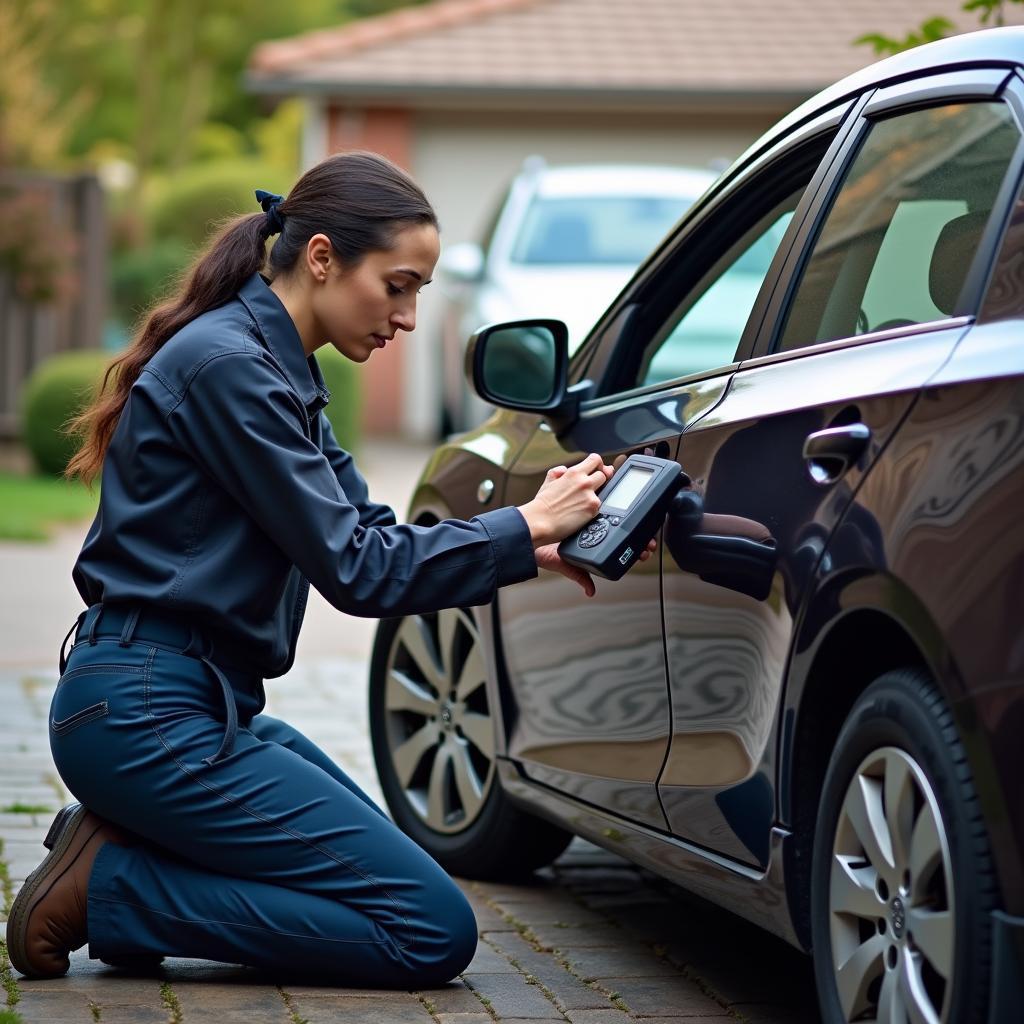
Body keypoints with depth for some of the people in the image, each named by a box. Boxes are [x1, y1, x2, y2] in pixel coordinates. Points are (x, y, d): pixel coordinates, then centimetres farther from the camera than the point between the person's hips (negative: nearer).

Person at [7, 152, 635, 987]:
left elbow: (369, 538, 15)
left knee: (404, 879, 19)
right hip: (148, 719, -11)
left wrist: (533, 550, 4)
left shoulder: (277, 369, 15)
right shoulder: (227, 366, -17)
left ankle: (119, 851, 9)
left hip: (200, 709, 11)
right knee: (434, 932, -11)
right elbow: (356, 569, -16)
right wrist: (525, 528, -8)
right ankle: (109, 888, -8)